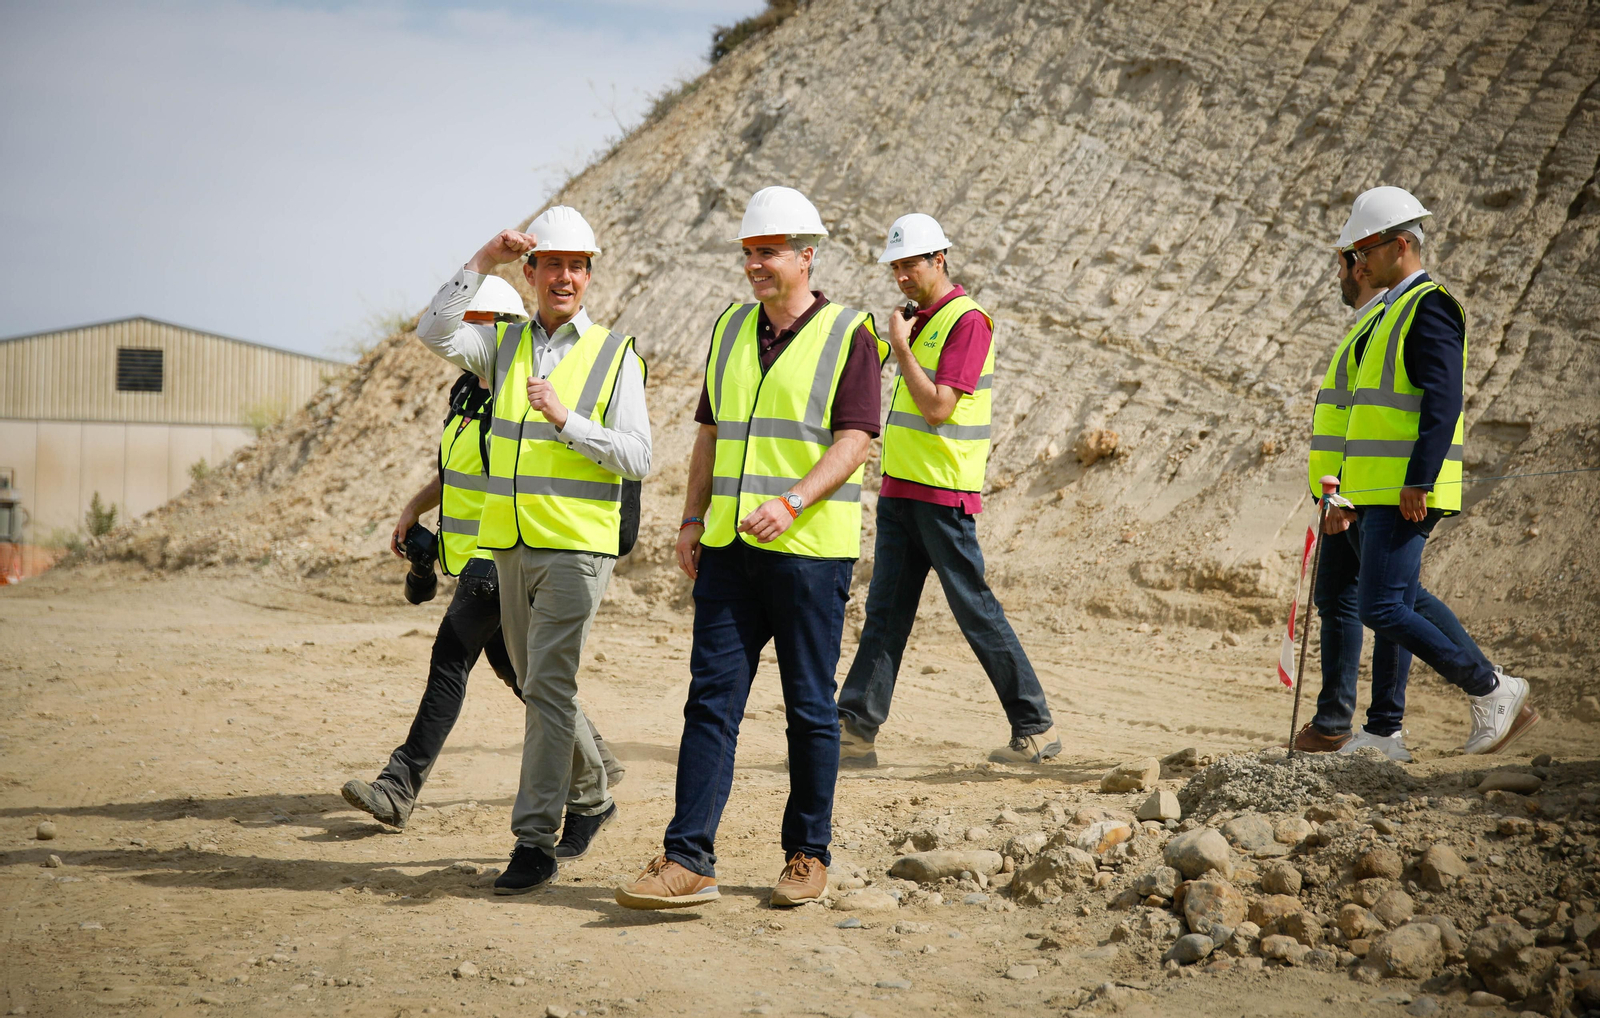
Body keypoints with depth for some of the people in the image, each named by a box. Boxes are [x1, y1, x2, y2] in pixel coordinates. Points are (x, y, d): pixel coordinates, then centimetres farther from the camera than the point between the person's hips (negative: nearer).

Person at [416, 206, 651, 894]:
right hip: (511, 546, 5)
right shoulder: (503, 345, 11)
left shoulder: (615, 354, 1)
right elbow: (434, 333, -7)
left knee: (547, 688, -12)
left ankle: (535, 840, -9)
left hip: (576, 546, -5)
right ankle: (590, 797, 34)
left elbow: (637, 459, -7)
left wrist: (566, 419, -19)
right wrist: (481, 264, -12)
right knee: (542, 687, 15)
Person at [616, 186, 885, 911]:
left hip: (810, 550, -5)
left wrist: (790, 503, -24)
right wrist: (693, 519, 9)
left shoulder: (848, 335, -3)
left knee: (810, 707, 4)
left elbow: (853, 441, -11)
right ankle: (687, 860, -3)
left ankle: (808, 854, 16)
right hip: (729, 547, 5)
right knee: (711, 698, -2)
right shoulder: (730, 330, 14)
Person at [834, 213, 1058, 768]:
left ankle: (1036, 726, 8)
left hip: (944, 494, -9)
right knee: (884, 611, 5)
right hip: (900, 490, 9)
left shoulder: (968, 321, -12)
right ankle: (855, 731, 5)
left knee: (974, 608, -3)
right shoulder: (921, 320, 16)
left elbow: (938, 407, -20)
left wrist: (901, 348, -13)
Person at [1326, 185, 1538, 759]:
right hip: (1383, 492, 10)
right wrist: (1354, 494, 23)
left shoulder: (1429, 306, -10)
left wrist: (1418, 482, -26)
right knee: (1392, 609, 11)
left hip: (1407, 491, -10)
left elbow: (1443, 402, -20)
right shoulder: (1395, 312, 20)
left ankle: (1492, 691, -4)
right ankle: (1384, 732, 16)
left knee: (1381, 609, -13)